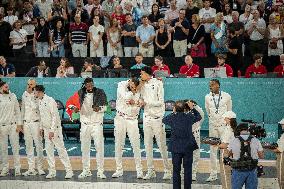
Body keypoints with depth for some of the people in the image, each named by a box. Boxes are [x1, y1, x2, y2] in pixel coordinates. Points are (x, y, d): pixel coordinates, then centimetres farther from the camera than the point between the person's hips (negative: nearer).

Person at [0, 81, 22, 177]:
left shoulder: (13, 96, 4)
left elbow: (17, 111, 6)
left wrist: (19, 124, -1)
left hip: (13, 125, 1)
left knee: (15, 147, 0)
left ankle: (17, 169, 5)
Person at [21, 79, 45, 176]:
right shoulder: (24, 95, 11)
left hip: (36, 122, -5)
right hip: (26, 123, 6)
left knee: (38, 145, -5)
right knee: (28, 146, 6)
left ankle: (40, 168, 2)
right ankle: (31, 168, 11)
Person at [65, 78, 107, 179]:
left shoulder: (100, 93, 0)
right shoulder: (80, 94, 5)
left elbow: (104, 107, -1)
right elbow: (69, 102, 13)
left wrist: (99, 108, -23)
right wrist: (73, 108, -8)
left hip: (97, 124, -2)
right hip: (85, 124, 2)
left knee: (99, 147, -7)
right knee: (85, 148, 7)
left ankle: (100, 171, -4)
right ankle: (86, 170, 16)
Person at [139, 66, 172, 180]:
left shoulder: (158, 83, -6)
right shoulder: (143, 85, 11)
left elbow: (160, 102, -10)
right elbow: (142, 100, 13)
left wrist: (146, 103, -15)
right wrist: (140, 102, -9)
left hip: (157, 116, -6)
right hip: (146, 117, 6)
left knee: (162, 145, -4)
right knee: (148, 145, 6)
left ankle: (167, 171, 1)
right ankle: (150, 171, 12)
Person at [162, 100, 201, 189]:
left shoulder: (172, 118, -7)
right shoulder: (189, 117, -8)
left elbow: (164, 120, 15)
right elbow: (199, 117, 12)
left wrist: (173, 113, 20)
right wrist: (192, 108, 17)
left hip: (175, 148, 0)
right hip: (188, 148, 0)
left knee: (176, 170, 8)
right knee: (188, 169, 7)